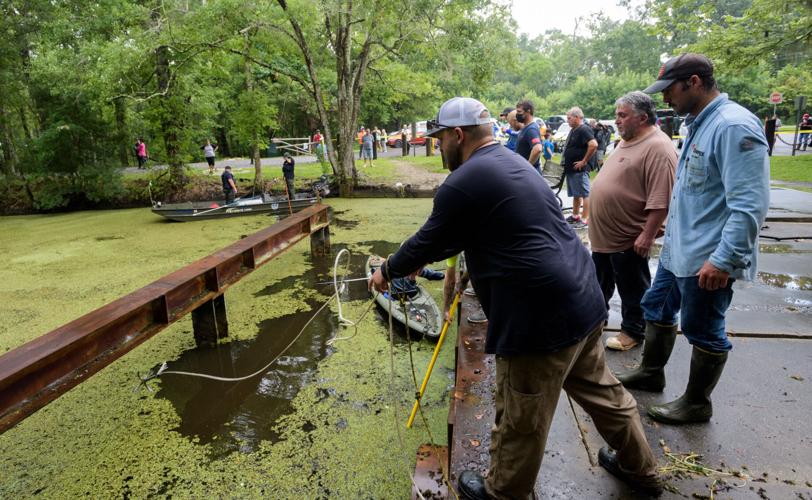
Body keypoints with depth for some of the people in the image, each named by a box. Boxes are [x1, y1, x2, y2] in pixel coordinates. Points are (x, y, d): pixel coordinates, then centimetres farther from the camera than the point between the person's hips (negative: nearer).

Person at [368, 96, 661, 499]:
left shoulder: (463, 183, -15)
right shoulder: (512, 163, 16)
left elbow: (428, 239, -4)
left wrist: (388, 272, 14)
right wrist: (420, 261, 30)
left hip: (542, 317, -10)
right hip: (583, 299, 10)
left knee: (521, 421, 11)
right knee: (600, 390, 27)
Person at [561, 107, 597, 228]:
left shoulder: (584, 130, -15)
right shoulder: (574, 130, 16)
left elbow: (594, 145, -28)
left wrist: (584, 161, -22)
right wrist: (565, 161, 17)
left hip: (579, 169, -10)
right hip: (571, 168, 10)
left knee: (585, 194, -5)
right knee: (575, 194, 17)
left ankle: (585, 219, -2)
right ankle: (575, 216, 27)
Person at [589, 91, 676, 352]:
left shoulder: (657, 148, -20)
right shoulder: (628, 141, 11)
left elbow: (661, 199, -25)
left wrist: (647, 236, -25)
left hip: (629, 239, -9)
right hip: (603, 233, 9)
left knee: (632, 289, 8)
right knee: (601, 281, 22)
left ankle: (633, 331, 24)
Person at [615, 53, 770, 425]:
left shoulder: (733, 126, -21)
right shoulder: (698, 123, 10)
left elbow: (749, 205, -26)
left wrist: (724, 260, -26)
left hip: (706, 258, -10)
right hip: (678, 250, 10)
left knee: (703, 332, 7)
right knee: (656, 310, 21)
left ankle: (696, 404, 26)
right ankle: (651, 372, 40)